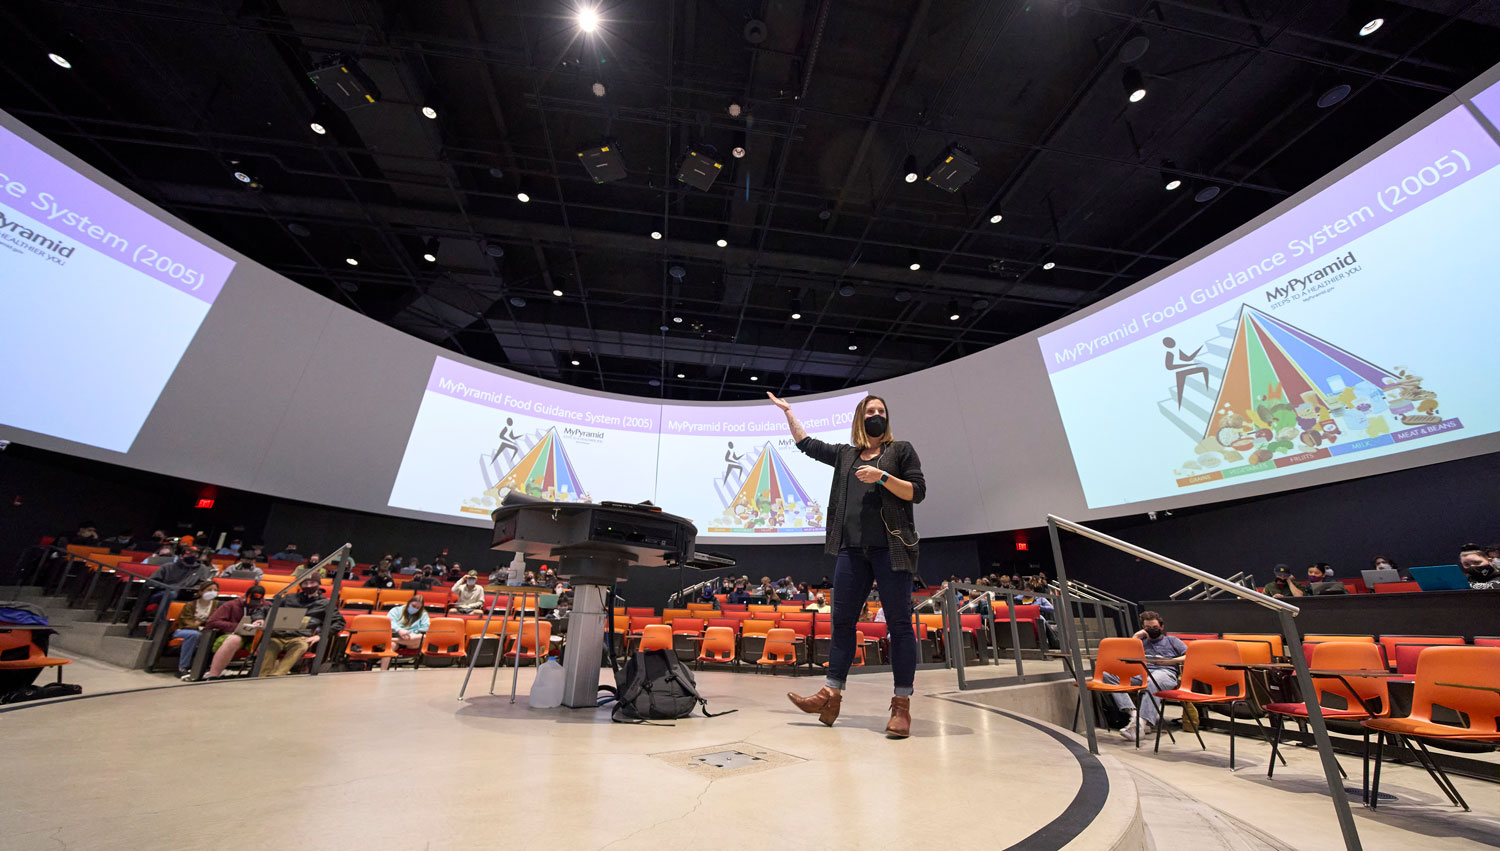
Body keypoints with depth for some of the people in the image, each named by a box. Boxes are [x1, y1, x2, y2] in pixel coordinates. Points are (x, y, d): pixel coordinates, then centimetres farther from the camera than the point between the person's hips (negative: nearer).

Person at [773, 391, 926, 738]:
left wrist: (881, 477, -13)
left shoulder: (900, 449, 9)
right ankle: (831, 695, 13)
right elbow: (806, 443, 26)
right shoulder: (845, 454, 18)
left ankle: (902, 704, 8)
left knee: (898, 623, -1)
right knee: (842, 620, 5)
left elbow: (917, 491, 1)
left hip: (890, 547, -4)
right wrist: (787, 410, 31)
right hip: (852, 548, 4)